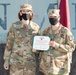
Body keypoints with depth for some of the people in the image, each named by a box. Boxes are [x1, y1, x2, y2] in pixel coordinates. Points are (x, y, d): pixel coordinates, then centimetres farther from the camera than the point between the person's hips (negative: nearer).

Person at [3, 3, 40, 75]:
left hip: (30, 61, 2)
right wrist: (6, 60, -3)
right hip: (16, 61, -1)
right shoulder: (14, 26, -6)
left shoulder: (36, 27, -2)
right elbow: (9, 44, -1)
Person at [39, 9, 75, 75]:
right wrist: (41, 61, 13)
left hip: (61, 66, -4)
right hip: (47, 66, 4)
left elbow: (71, 47, -10)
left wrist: (57, 45, -21)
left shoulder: (66, 31, -5)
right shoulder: (45, 31, 10)